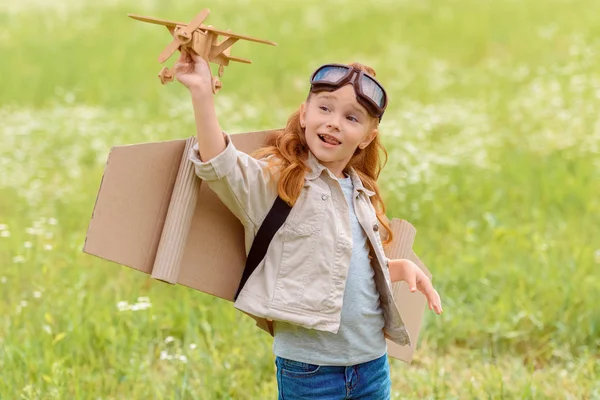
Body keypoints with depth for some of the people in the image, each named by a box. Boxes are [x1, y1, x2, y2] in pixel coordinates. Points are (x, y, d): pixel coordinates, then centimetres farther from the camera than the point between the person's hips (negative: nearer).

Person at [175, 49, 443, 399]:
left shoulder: (362, 194, 12)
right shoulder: (276, 181, -7)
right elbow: (221, 167, -26)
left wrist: (401, 268, 6)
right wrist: (202, 94, -36)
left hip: (373, 362, 6)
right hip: (309, 368, -6)